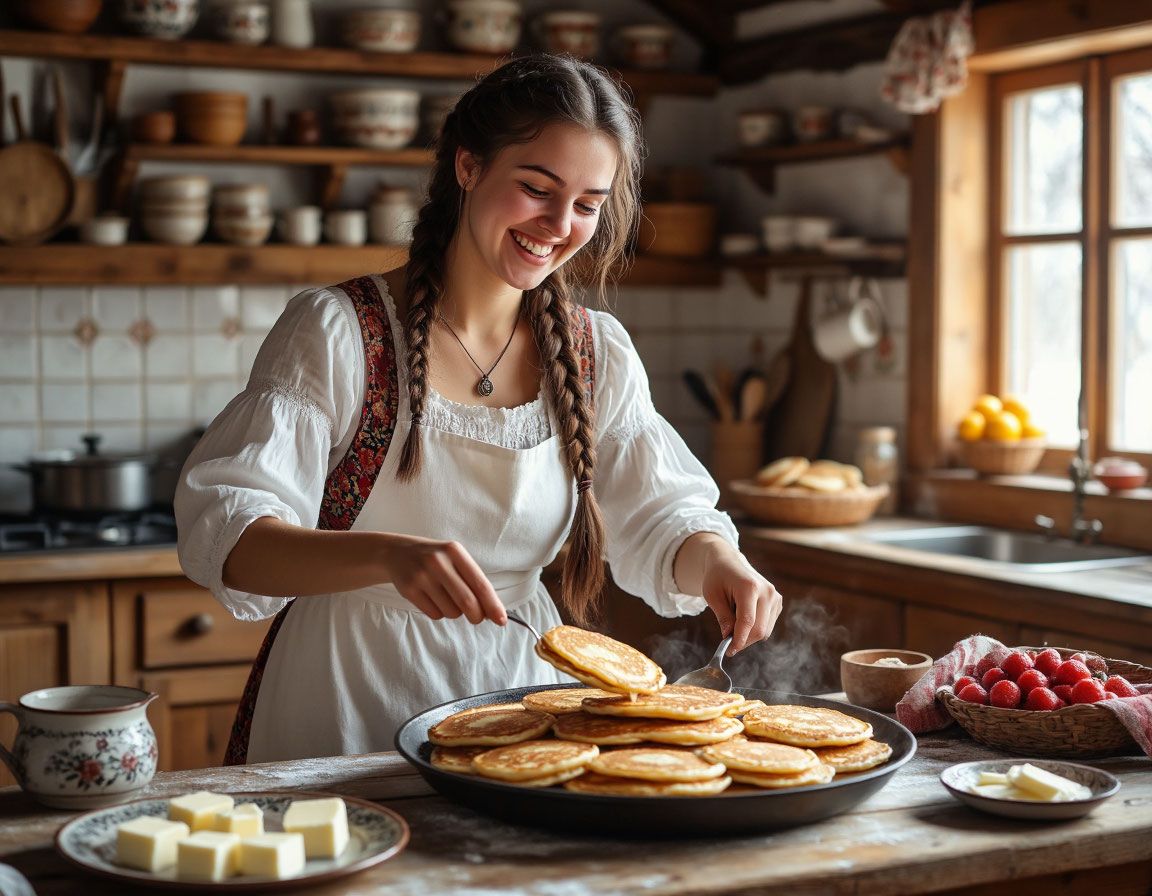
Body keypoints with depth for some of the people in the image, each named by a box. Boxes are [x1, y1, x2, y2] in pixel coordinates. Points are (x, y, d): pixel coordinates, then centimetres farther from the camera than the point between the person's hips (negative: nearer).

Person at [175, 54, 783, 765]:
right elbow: (227, 533, -18)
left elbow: (657, 517, 6)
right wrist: (392, 556, -35)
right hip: (349, 706, -3)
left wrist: (713, 559, -17)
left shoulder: (599, 353, 6)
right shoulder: (336, 331, -9)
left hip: (519, 683, 4)